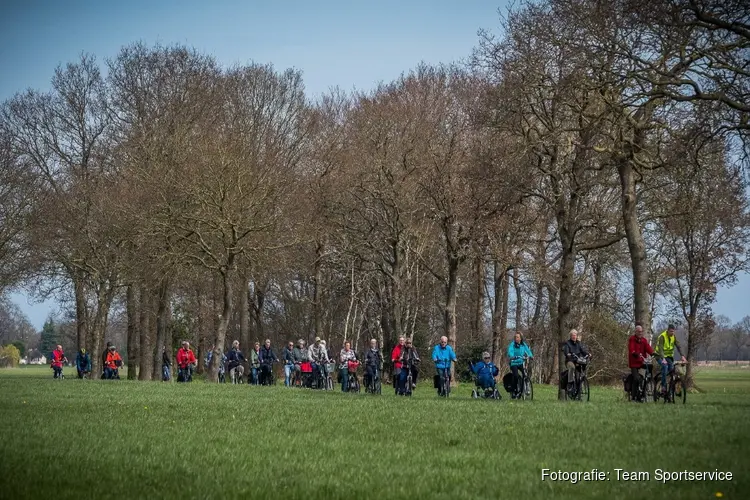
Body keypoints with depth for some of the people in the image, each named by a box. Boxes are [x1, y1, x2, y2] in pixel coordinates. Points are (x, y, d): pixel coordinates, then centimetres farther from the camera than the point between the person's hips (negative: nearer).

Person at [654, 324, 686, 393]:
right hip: (661, 356, -5)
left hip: (669, 356, 5)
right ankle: (663, 386, -29)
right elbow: (660, 348, -32)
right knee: (665, 366, -31)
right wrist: (663, 359, -45)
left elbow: (678, 346, -9)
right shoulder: (662, 336, -21)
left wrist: (682, 356, -24)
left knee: (672, 369, -16)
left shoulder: (674, 337, -3)